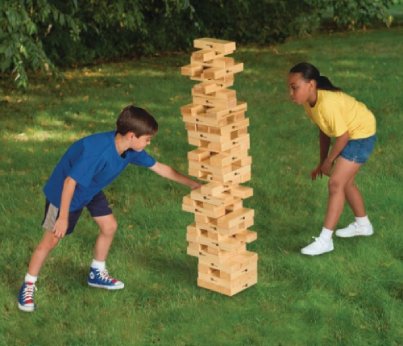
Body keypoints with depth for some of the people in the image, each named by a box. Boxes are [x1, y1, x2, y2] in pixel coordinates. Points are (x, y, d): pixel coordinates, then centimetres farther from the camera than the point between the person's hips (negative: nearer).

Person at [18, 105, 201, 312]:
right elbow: (70, 182, -34)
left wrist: (192, 184, 0)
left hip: (91, 190, 8)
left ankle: (97, 274, 30)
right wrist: (63, 218, -28)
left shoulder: (131, 150, -15)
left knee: (109, 226, 9)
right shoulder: (98, 151, -40)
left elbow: (159, 168, -2)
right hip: (64, 191, -8)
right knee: (51, 240, -3)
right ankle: (28, 286, 13)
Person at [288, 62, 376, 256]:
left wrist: (328, 162, -12)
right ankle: (363, 225, 42)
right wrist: (322, 162, 9)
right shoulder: (309, 101, -8)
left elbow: (342, 136, -26)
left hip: (361, 134, -9)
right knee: (345, 181, 21)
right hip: (350, 133, 9)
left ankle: (325, 240, -11)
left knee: (336, 183, -14)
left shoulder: (328, 103, -35)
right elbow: (324, 131, 5)